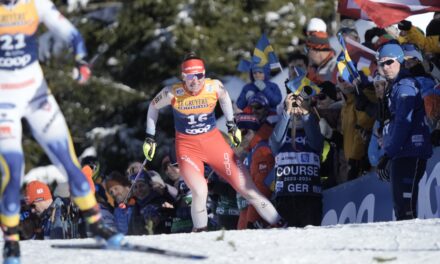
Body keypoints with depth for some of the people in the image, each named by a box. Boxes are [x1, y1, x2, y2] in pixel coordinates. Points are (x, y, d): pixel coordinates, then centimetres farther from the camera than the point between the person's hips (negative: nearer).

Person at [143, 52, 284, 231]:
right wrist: (150, 137, 8)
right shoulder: (173, 93, -15)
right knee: (199, 191, -26)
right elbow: (153, 107, 5)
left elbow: (225, 98, 14)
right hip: (187, 147, -2)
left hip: (214, 142, 2)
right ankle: (199, 231, -3)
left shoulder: (214, 87, -11)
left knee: (245, 186, -3)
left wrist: (231, 125, 19)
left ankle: (278, 224, 6)